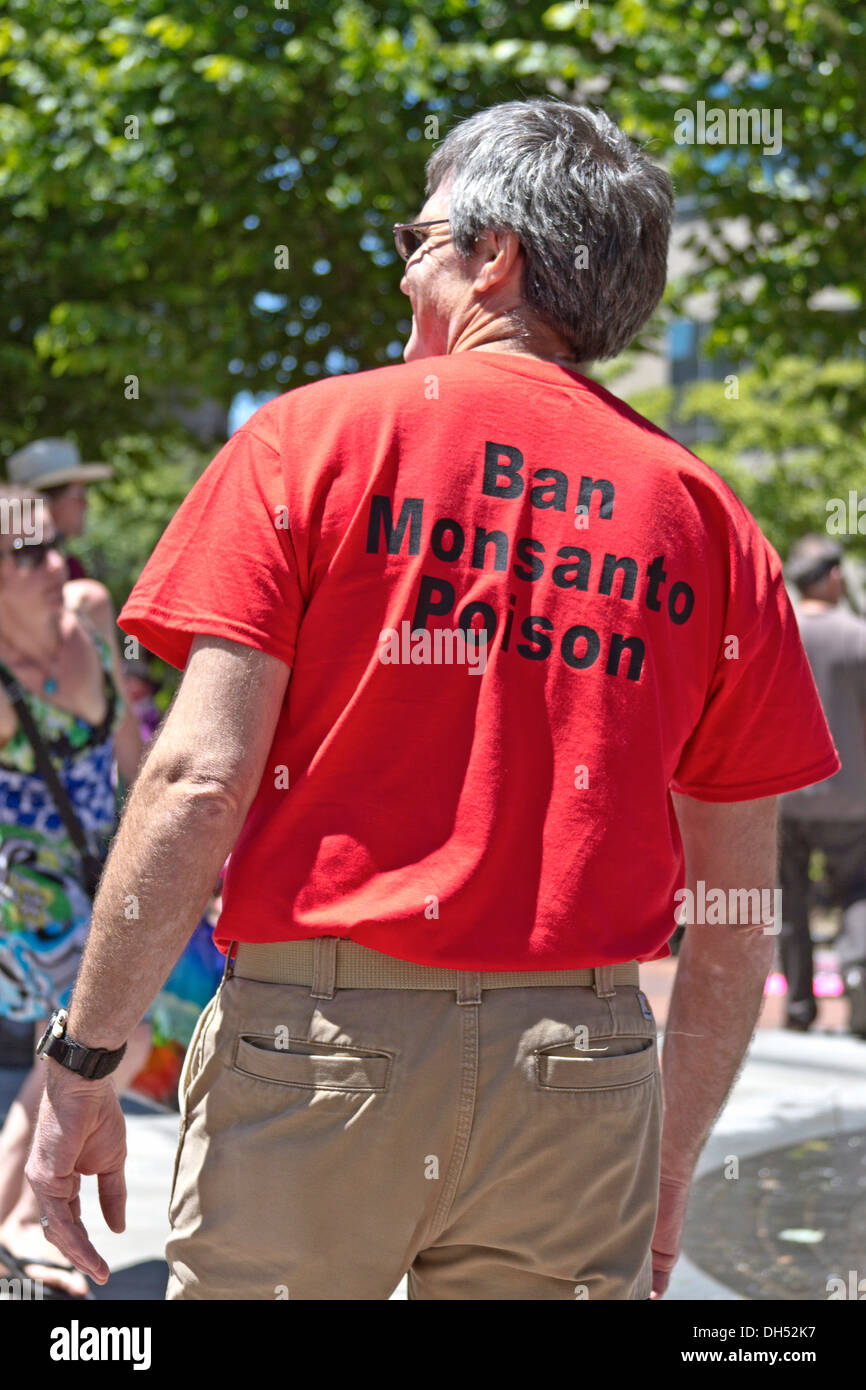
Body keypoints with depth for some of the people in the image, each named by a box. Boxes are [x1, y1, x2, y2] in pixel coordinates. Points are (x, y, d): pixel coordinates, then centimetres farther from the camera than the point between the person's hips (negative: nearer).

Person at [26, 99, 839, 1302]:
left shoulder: (313, 437, 1)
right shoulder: (708, 517, 8)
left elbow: (200, 779, -8)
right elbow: (740, 916, 9)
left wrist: (84, 1063, -2)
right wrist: (668, 1174, 19)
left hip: (320, 1036, -2)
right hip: (583, 1071, 3)